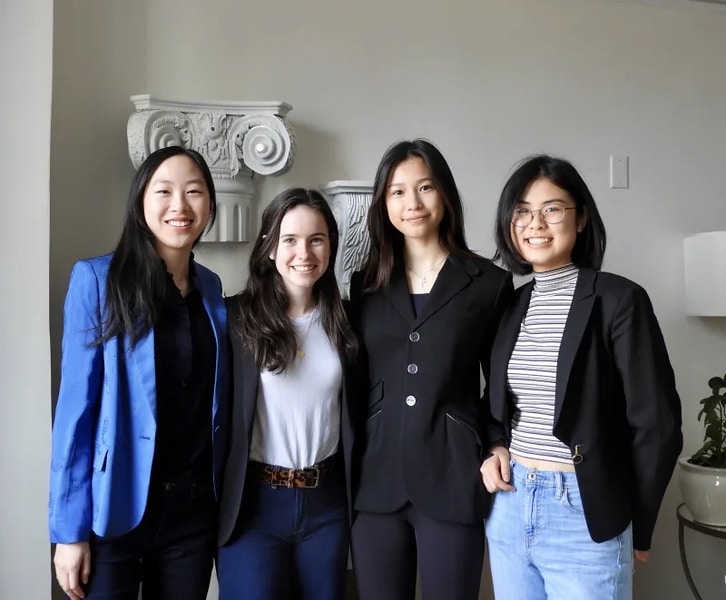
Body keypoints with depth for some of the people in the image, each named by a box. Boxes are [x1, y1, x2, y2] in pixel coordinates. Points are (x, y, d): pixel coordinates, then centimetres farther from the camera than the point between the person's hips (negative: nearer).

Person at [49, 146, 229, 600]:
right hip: (115, 508, -4)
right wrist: (69, 528, -10)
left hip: (194, 507, 4)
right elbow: (77, 404, -10)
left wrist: (222, 493, 8)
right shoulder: (97, 279, -9)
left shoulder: (211, 288, 4)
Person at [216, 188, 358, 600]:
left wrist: (357, 492, 7)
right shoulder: (236, 318, -8)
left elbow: (352, 413, 10)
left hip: (327, 501, 4)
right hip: (254, 503, -3)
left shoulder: (342, 320, 3)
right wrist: (215, 499, -10)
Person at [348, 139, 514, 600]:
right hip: (377, 478, 3)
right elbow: (356, 380, 11)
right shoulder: (365, 284, 8)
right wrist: (350, 466, 6)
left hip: (453, 476, -2)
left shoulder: (489, 281, 1)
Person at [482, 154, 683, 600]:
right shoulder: (512, 306, 6)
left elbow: (656, 424, -9)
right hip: (509, 506, 5)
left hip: (586, 515, -5)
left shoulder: (619, 299, -11)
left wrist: (636, 528, -1)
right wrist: (496, 447, -1)